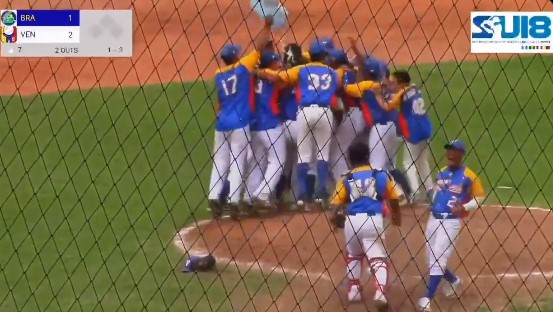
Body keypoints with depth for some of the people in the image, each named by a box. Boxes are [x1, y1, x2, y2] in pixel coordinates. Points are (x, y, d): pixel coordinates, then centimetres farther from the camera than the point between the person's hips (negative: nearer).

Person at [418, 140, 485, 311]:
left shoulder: (468, 176, -8)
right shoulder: (442, 173, 11)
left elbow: (479, 197, -3)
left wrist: (464, 208, -18)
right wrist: (433, 204, 9)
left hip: (451, 222, -7)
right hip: (434, 219, 7)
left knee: (438, 259, -13)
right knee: (431, 259, 16)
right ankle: (453, 280, 42)